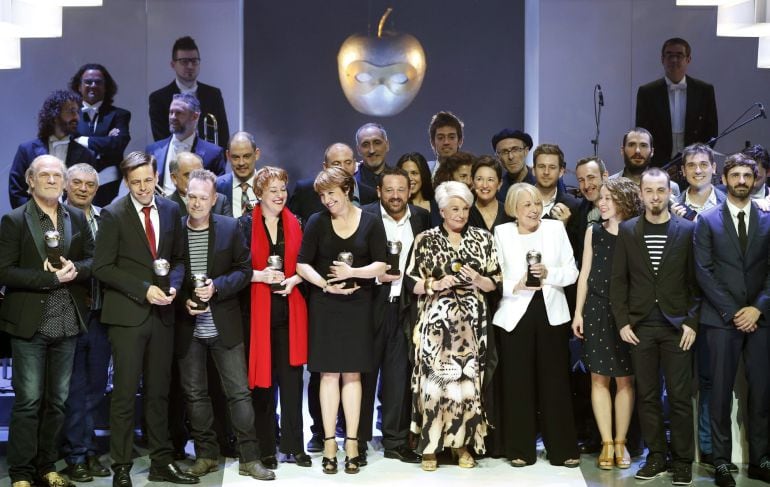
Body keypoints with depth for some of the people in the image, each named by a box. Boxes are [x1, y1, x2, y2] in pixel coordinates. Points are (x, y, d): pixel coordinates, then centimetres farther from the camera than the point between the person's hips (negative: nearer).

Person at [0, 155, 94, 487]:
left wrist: (74, 269, -12)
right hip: (30, 323, -4)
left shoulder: (77, 218, 9)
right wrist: (51, 277, -17)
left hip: (67, 323, 4)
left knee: (57, 399, 11)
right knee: (28, 400, -1)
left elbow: (93, 260, 9)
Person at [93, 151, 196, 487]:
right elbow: (102, 267, -8)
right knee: (125, 393, -1)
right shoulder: (114, 214, -5)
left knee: (159, 392, 11)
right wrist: (144, 289, -14)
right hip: (127, 314, -4)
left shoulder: (171, 211, 8)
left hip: (162, 313, 4)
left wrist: (173, 283, -5)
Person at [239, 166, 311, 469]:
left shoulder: (295, 224, 11)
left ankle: (293, 446, 11)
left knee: (291, 378, 2)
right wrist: (260, 275, -16)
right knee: (262, 378, 1)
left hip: (289, 310, 2)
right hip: (258, 310, -2)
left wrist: (293, 279, -7)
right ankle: (265, 448, 10)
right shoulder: (247, 225, 3)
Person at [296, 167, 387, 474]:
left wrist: (354, 272, -19)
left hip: (357, 305, 0)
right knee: (329, 373, 2)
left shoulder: (371, 223, 0)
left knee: (352, 374, 4)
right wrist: (325, 284, -14)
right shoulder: (317, 222, 0)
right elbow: (302, 264, 0)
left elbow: (380, 266, -3)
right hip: (324, 305, 0)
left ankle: (352, 442, 8)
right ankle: (329, 443, 6)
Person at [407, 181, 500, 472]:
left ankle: (462, 443, 14)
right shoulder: (426, 240, 4)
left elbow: (495, 283, 9)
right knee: (433, 379, -6)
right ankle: (430, 445, 4)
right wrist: (436, 284, -13)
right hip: (436, 322, -2)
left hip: (470, 323, 2)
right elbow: (412, 284, 2)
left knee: (467, 380, 1)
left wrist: (477, 279, -10)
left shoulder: (482, 239, 9)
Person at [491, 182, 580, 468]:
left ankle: (563, 449, 11)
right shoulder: (501, 233, 3)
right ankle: (520, 450, 12)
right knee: (517, 383, 1)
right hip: (515, 316, -1)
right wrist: (516, 286, -17)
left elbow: (572, 272, 4)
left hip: (551, 314, 1)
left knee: (555, 382, 2)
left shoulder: (556, 229, 7)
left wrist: (548, 273, -12)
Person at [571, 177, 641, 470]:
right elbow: (585, 273, 9)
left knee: (625, 380, 3)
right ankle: (606, 443, 10)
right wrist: (578, 312, 5)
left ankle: (621, 443, 14)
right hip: (596, 310, 2)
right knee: (599, 379, 3)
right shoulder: (594, 232, 7)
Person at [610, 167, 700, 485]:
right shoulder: (627, 231, 6)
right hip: (640, 325, 2)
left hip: (677, 326, -1)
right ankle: (656, 456, 15)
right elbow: (619, 280, 5)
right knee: (647, 395, 6)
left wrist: (692, 322, -5)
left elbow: (695, 280, 2)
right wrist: (622, 322, -2)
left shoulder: (687, 230, 2)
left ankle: (682, 461, 9)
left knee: (680, 396, 0)